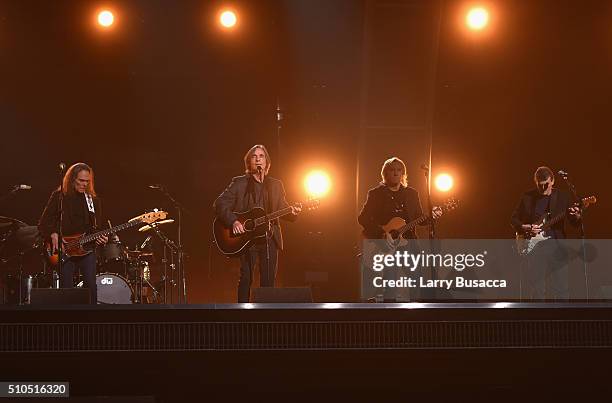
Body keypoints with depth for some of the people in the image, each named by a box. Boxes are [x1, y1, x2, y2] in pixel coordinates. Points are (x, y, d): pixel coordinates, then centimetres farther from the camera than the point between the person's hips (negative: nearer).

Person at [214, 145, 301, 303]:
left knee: (268, 282, 1)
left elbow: (283, 208, 15)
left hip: (270, 238, 3)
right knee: (246, 278, -7)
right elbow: (219, 204, -3)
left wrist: (292, 211, -8)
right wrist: (233, 221, -17)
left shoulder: (276, 185, 14)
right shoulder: (239, 183, 3)